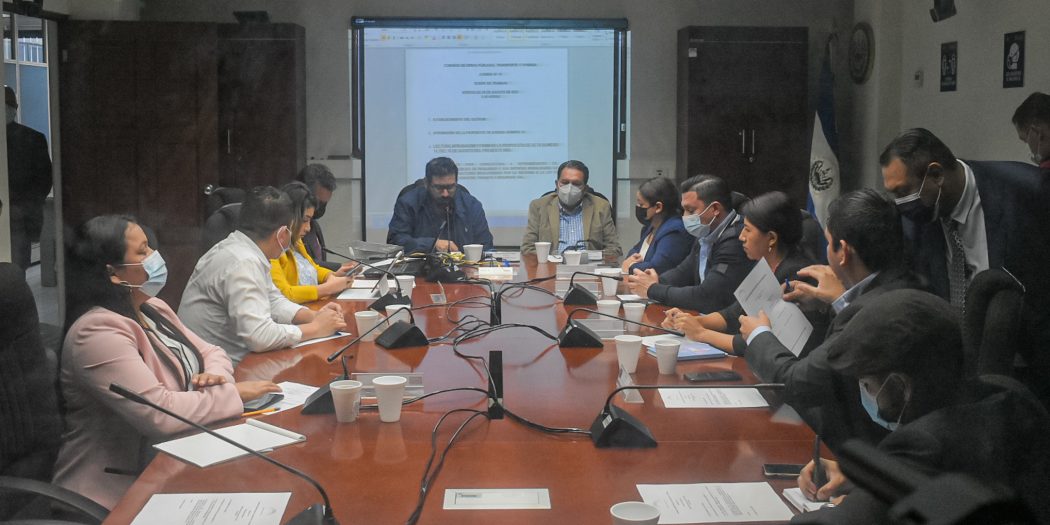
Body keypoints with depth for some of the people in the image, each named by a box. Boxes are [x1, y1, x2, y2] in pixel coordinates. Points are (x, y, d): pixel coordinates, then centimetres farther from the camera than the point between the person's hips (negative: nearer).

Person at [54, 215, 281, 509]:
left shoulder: (152, 309, 9)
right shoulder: (98, 331, -20)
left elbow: (211, 352, 14)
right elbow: (159, 413, -27)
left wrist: (216, 376, -9)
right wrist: (233, 394, -18)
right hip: (124, 487, -8)